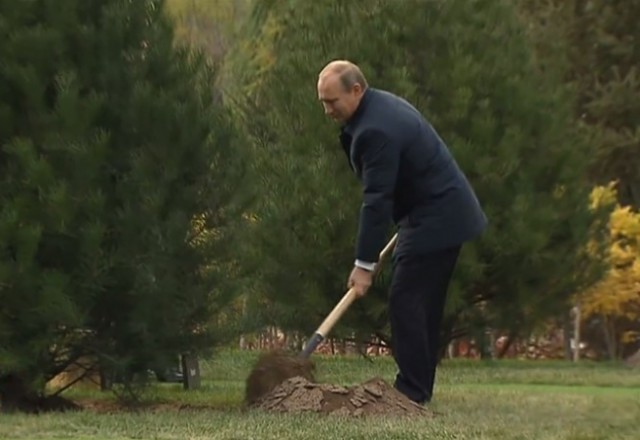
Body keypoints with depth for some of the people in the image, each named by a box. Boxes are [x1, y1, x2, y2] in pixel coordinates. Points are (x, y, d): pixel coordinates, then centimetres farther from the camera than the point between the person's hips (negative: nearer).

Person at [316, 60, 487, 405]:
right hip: (445, 213, 11)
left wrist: (364, 264, -22)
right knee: (422, 303, 11)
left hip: (435, 220, -11)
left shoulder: (375, 130, -24)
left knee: (406, 299, -11)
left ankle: (411, 391, -9)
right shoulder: (381, 105, 9)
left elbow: (377, 201, -24)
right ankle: (420, 387, 15)